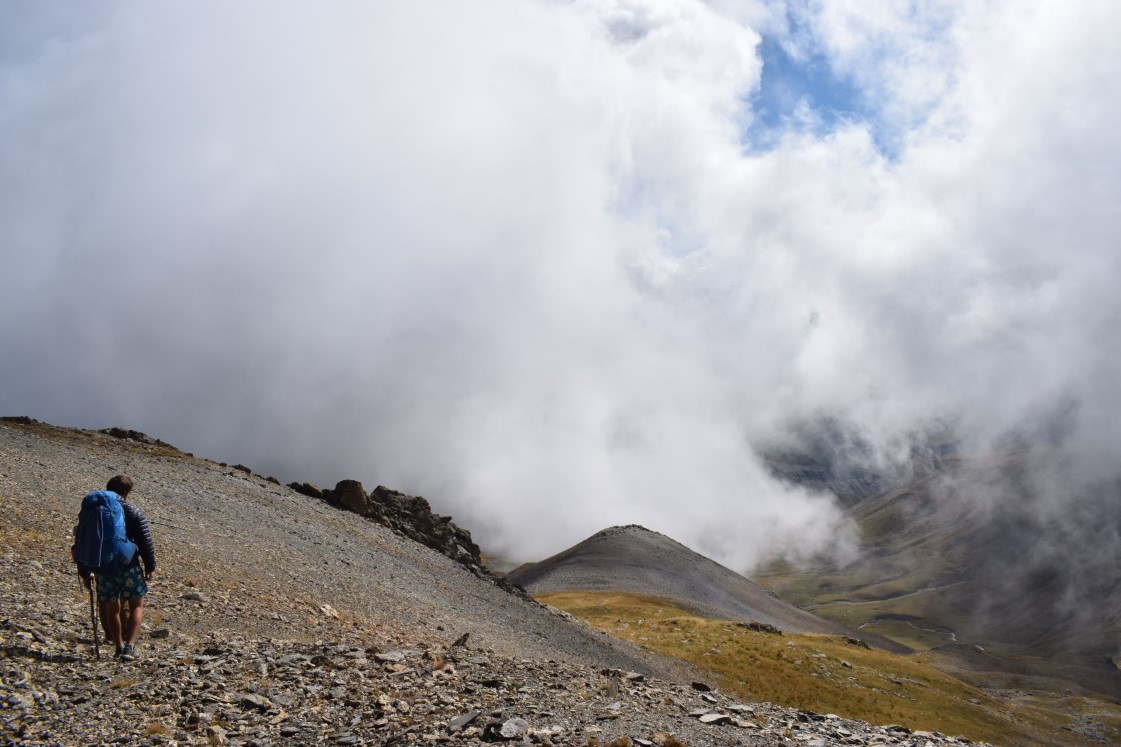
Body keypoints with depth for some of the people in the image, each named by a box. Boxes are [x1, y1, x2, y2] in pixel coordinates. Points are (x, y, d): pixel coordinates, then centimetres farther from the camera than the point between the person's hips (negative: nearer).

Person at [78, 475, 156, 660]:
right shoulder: (133, 511, -4)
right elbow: (146, 542, -7)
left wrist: (85, 573, 17)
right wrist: (150, 567, 3)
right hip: (128, 567, -3)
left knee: (111, 608, 16)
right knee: (136, 605, 10)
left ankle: (119, 647, 23)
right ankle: (129, 646, -2)